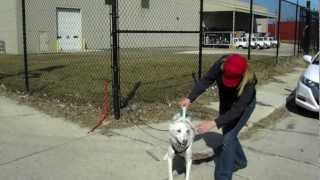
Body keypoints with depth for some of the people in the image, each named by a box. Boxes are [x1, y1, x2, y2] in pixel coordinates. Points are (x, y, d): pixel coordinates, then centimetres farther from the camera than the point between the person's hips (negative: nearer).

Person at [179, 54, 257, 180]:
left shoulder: (249, 82, -41)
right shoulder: (221, 65, -33)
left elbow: (236, 110, -39)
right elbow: (206, 81, -21)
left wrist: (213, 123, -45)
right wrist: (189, 98, -31)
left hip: (244, 105, -5)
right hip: (226, 102, 5)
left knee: (228, 138, -11)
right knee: (228, 133, 18)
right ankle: (240, 161, 43)